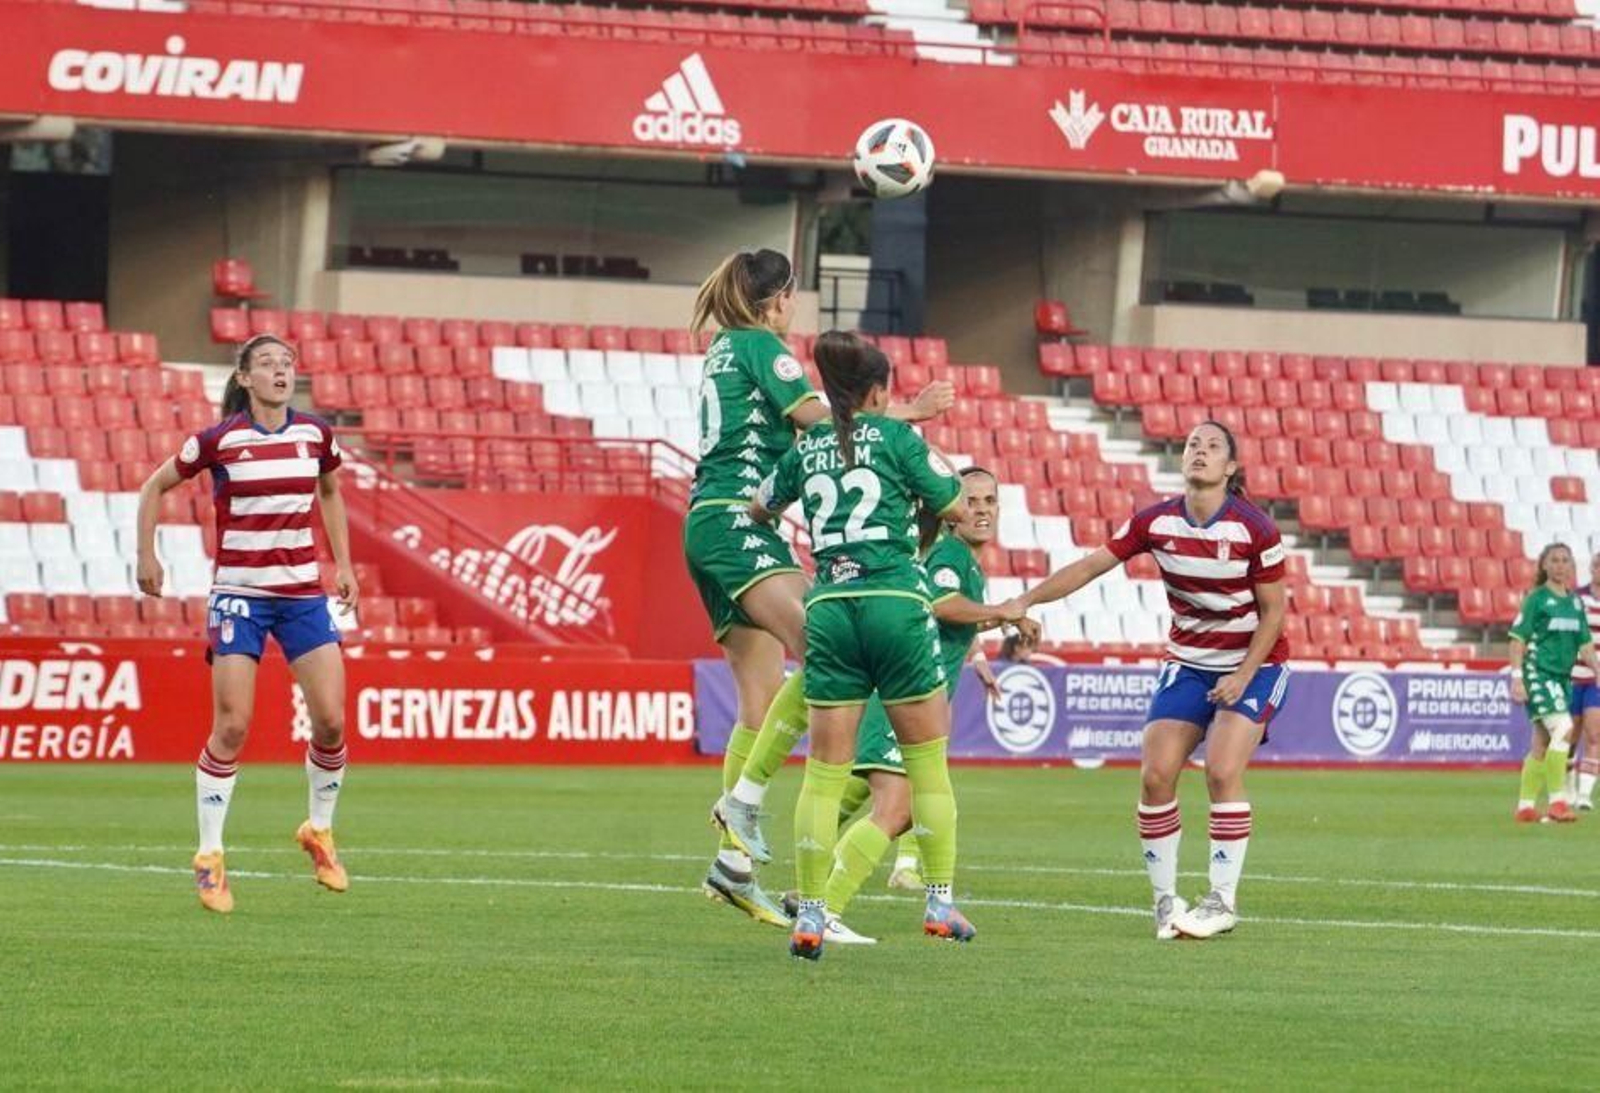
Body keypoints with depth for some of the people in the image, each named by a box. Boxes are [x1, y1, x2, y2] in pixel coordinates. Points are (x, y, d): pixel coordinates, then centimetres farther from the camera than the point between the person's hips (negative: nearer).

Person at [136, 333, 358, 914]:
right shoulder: (219, 440, -8)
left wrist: (344, 564, 17)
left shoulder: (315, 434, 2)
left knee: (331, 721, -3)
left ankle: (320, 831, 21)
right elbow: (154, 487, 5)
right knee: (232, 728, -9)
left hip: (303, 593, 3)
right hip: (238, 593, -3)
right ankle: (209, 857, 2)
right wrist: (147, 556, 0)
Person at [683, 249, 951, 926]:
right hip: (738, 521, -10)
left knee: (763, 701, 5)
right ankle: (743, 799, -28)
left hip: (709, 528, 10)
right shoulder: (760, 345, -2)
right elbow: (814, 415, -12)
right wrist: (906, 413, -7)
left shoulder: (723, 350, 24)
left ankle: (733, 864, 2)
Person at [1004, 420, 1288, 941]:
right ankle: (1165, 900, 4)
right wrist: (1023, 602, -11)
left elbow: (1273, 609, -9)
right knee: (1156, 775, -9)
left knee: (1222, 771, -20)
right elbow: (1089, 567, -4)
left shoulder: (1255, 528, -15)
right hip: (1188, 660, 4)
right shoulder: (1155, 521, -6)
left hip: (1252, 663, -4)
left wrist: (1244, 676, -17)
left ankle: (1223, 900, -9)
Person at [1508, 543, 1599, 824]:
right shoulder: (1536, 599, -6)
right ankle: (1557, 802, -19)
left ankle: (1525, 807, 16)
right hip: (1538, 673, -7)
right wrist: (1517, 677, -13)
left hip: (1562, 676, 7)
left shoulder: (1575, 602, 13)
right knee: (1563, 730, -20)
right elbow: (1518, 640, -7)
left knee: (1541, 744, 9)